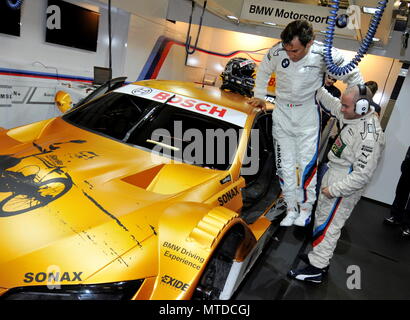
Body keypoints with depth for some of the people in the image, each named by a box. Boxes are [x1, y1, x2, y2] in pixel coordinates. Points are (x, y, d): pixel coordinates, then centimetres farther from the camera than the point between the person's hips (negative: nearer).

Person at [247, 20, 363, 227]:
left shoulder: (324, 55, -18)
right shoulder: (277, 51, -14)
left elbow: (353, 76, -3)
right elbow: (264, 71, 9)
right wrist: (259, 96, 11)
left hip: (308, 114, -2)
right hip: (282, 112, 2)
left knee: (307, 163, -2)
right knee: (285, 164, 6)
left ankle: (306, 207, 18)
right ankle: (291, 208, 20)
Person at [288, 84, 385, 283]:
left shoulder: (370, 137, -28)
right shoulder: (353, 115, -2)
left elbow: (362, 175, -26)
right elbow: (331, 103, 17)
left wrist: (334, 190, -20)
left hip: (346, 184, -10)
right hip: (333, 172, 10)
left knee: (329, 226, 1)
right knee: (322, 217, 20)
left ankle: (316, 269, 14)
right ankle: (319, 258, 36)